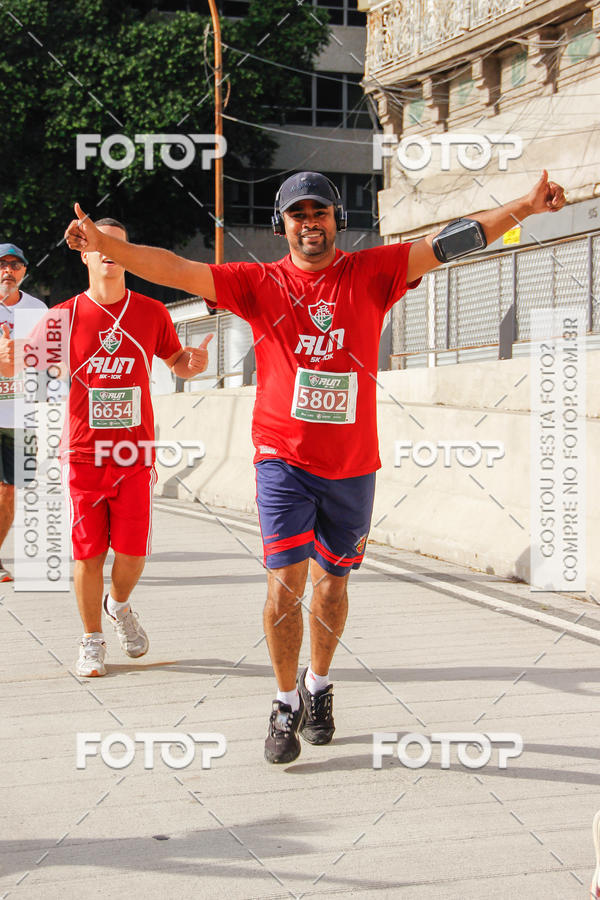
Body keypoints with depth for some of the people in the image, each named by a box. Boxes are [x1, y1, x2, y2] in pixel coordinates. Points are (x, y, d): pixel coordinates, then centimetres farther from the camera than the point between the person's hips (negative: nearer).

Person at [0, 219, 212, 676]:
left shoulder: (151, 313, 3)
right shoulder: (65, 315, 0)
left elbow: (176, 362, 16)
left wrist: (194, 362, -7)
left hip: (135, 454, 1)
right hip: (83, 453, 0)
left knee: (132, 552, 0)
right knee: (88, 552, 3)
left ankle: (119, 605, 33)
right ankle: (93, 641, 20)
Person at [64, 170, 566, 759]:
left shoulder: (371, 274, 2)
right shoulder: (260, 284, 0)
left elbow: (447, 243, -4)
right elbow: (177, 270, -7)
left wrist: (523, 207, -13)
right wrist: (105, 245, -19)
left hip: (352, 466, 2)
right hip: (284, 461, -1)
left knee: (332, 583, 13)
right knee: (286, 583, -9)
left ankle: (318, 685, 36)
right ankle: (286, 704, 10)